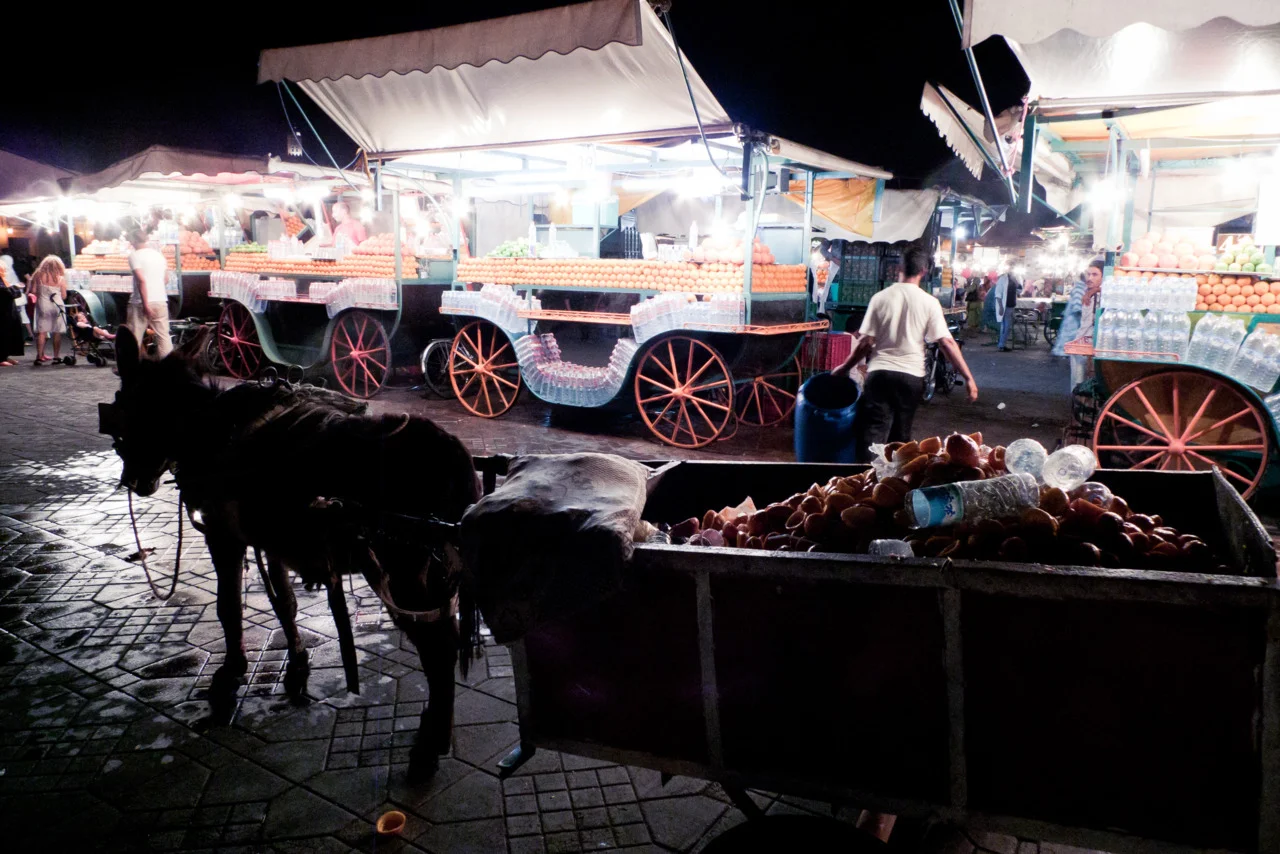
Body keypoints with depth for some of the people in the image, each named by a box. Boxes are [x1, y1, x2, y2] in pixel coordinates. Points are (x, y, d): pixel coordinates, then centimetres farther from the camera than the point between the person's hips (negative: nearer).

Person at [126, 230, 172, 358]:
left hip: (141, 303, -5)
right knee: (163, 335, 5)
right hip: (161, 301, 5)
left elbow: (141, 280, -18)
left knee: (133, 338, 4)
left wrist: (145, 304, -18)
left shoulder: (134, 255, -8)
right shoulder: (159, 254, 10)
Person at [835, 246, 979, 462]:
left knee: (872, 434, -1)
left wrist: (844, 368, 11)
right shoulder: (929, 302, -1)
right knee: (900, 437, 14)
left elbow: (866, 343, -2)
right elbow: (947, 342, -5)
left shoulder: (880, 298, 0)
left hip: (879, 373, -1)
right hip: (910, 376, 1)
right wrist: (968, 378, -1)